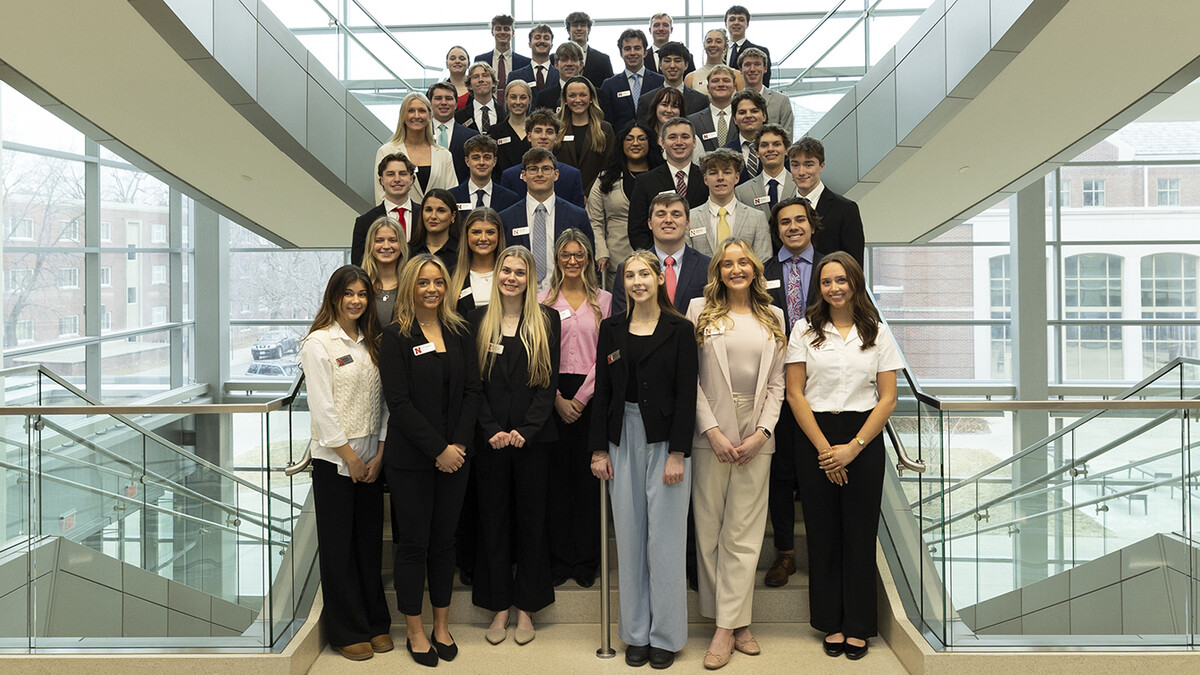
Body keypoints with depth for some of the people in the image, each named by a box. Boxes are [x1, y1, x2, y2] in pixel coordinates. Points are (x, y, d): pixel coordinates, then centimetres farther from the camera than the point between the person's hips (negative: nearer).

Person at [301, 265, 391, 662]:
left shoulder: (371, 343, 11)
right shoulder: (319, 342, -6)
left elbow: (381, 401, 8)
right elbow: (321, 407, -11)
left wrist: (379, 454, -1)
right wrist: (349, 456, -11)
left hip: (371, 456, 5)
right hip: (334, 458, -5)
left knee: (370, 540, 10)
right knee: (338, 545, 4)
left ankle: (376, 624, 22)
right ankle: (347, 632, 15)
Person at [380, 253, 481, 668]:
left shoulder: (459, 333, 7)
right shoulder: (395, 337, -5)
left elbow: (472, 389, 3)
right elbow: (399, 402, -11)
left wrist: (459, 444, -8)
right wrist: (438, 449, -15)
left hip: (455, 454, 4)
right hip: (410, 458, -3)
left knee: (445, 540, 12)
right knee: (413, 543, 6)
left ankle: (442, 626, 26)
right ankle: (415, 632, 20)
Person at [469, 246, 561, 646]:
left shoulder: (546, 320, 3)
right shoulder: (478, 320, 5)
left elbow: (549, 381, -2)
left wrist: (525, 429, -11)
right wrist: (492, 430, -10)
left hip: (534, 437, 0)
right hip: (490, 438, 1)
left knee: (531, 519, 7)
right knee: (494, 519, 7)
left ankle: (526, 607, 20)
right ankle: (498, 607, 20)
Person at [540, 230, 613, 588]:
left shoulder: (604, 300, 7)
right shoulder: (544, 300, 7)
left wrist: (581, 398, -7)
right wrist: (558, 399, -8)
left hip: (590, 395, 0)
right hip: (553, 395, 0)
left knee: (587, 475, 2)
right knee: (557, 475, 2)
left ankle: (586, 561, 13)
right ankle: (560, 559, 13)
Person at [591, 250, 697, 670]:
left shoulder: (679, 329, -2)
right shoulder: (611, 328, 8)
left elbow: (686, 394, -6)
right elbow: (602, 391, 8)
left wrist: (677, 453, -12)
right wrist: (599, 449, 2)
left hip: (665, 441, -3)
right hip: (623, 439, 3)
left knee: (665, 537, 2)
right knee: (629, 536, 9)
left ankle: (665, 635, 16)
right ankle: (636, 633, 22)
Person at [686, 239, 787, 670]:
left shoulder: (773, 318, 12)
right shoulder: (700, 310, 3)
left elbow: (777, 383, 9)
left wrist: (763, 431, -3)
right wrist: (712, 430, -9)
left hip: (756, 437, 2)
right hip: (711, 432, -2)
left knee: (744, 533, 2)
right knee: (709, 528, 2)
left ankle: (729, 626, 9)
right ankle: (731, 622, 16)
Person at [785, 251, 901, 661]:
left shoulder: (877, 332, 5)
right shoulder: (805, 331, 4)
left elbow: (888, 399, 1)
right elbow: (795, 394, -1)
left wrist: (853, 447, -9)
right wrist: (824, 447, -8)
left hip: (864, 440, 0)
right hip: (815, 439, 0)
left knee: (860, 533, 4)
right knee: (822, 532, 5)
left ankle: (858, 627, 17)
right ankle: (831, 623, 18)